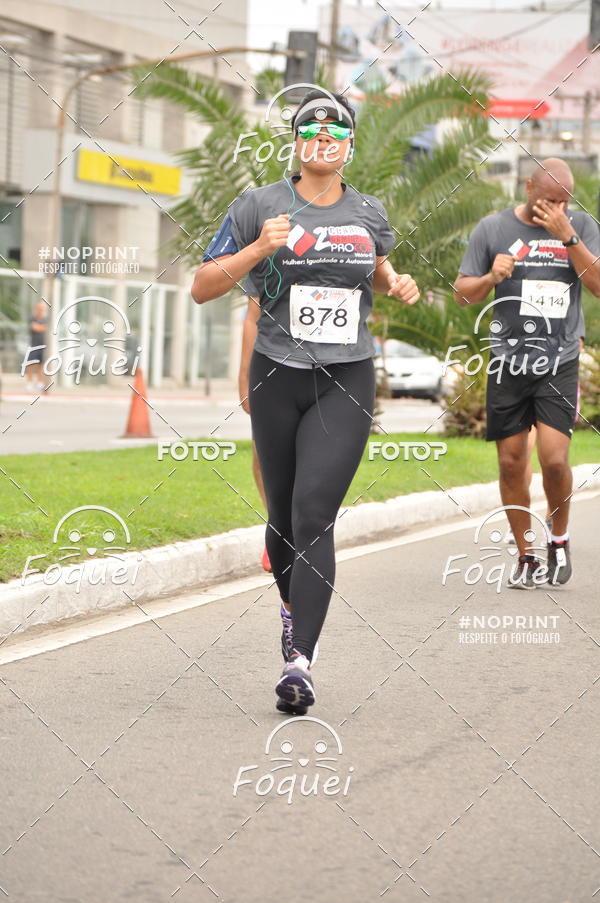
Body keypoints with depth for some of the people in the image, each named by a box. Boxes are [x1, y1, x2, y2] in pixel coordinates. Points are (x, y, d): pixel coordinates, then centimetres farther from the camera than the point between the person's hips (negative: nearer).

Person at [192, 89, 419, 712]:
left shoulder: (369, 213, 9)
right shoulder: (260, 206, 0)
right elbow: (202, 289, -1)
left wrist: (398, 284, 8)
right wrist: (259, 248, -16)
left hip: (347, 382, 0)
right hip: (278, 379, 0)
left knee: (314, 514, -14)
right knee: (282, 514, 11)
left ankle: (299, 660, -18)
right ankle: (292, 604, 41)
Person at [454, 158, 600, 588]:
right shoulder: (494, 228, 3)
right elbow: (463, 293, 8)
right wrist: (491, 277, -14)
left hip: (560, 363, -1)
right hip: (508, 362, 1)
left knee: (554, 458, -13)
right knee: (512, 463, 3)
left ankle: (560, 539, 13)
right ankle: (526, 555, 17)